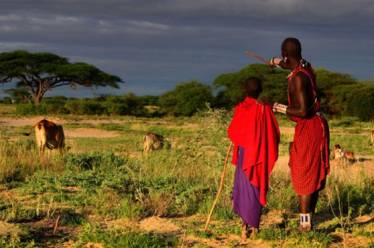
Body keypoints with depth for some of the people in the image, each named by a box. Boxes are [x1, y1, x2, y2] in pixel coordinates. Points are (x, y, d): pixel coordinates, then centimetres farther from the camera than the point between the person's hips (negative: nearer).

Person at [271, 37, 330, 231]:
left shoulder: (298, 78, -21)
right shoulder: (305, 66, 6)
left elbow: (303, 111, -26)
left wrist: (281, 109, -11)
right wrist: (278, 63, 51)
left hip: (308, 128, -9)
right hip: (316, 125, 9)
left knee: (303, 176, -4)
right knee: (313, 175, 14)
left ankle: (305, 222, -3)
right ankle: (309, 217, 21)